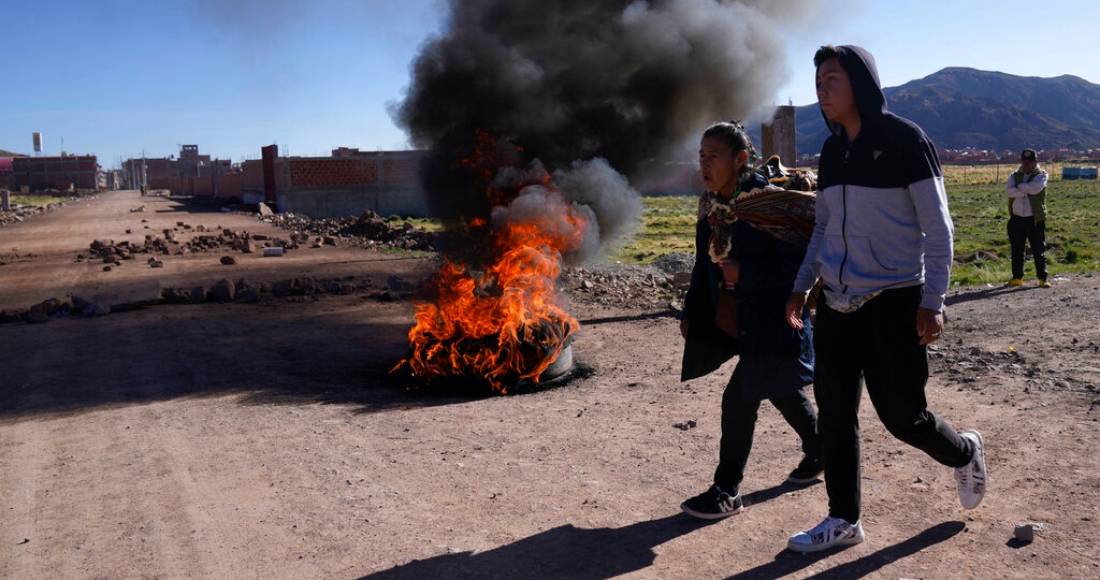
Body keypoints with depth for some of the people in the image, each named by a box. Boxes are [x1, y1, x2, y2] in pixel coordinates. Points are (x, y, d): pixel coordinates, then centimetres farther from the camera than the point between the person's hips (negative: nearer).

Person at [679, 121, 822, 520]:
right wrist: (691, 313, 12)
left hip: (772, 320, -8)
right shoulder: (711, 205, 4)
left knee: (739, 400, -8)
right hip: (738, 319, 8)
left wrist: (745, 273, -24)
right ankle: (818, 453, 47)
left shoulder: (768, 202, -20)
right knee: (781, 391, 23)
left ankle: (727, 491, 6)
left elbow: (797, 260, -21)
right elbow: (705, 263, 12)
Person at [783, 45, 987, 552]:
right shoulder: (831, 151, 9)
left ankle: (964, 453, 35)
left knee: (902, 416, 2)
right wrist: (803, 284, 14)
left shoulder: (905, 140, -9)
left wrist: (933, 301, -14)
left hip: (893, 302, -6)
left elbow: (938, 228, -9)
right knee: (834, 415, 5)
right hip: (836, 303, 6)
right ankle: (843, 521, 18)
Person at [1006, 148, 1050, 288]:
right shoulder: (1014, 176, 10)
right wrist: (1027, 190, -17)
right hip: (1017, 219, 3)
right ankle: (1017, 278, 18)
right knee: (1017, 250, 8)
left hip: (1036, 219, -3)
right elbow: (1009, 191, -10)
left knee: (1039, 250, -1)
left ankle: (1042, 278, 6)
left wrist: (1020, 186, -8)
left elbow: (1035, 188, -19)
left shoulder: (1041, 175, 3)